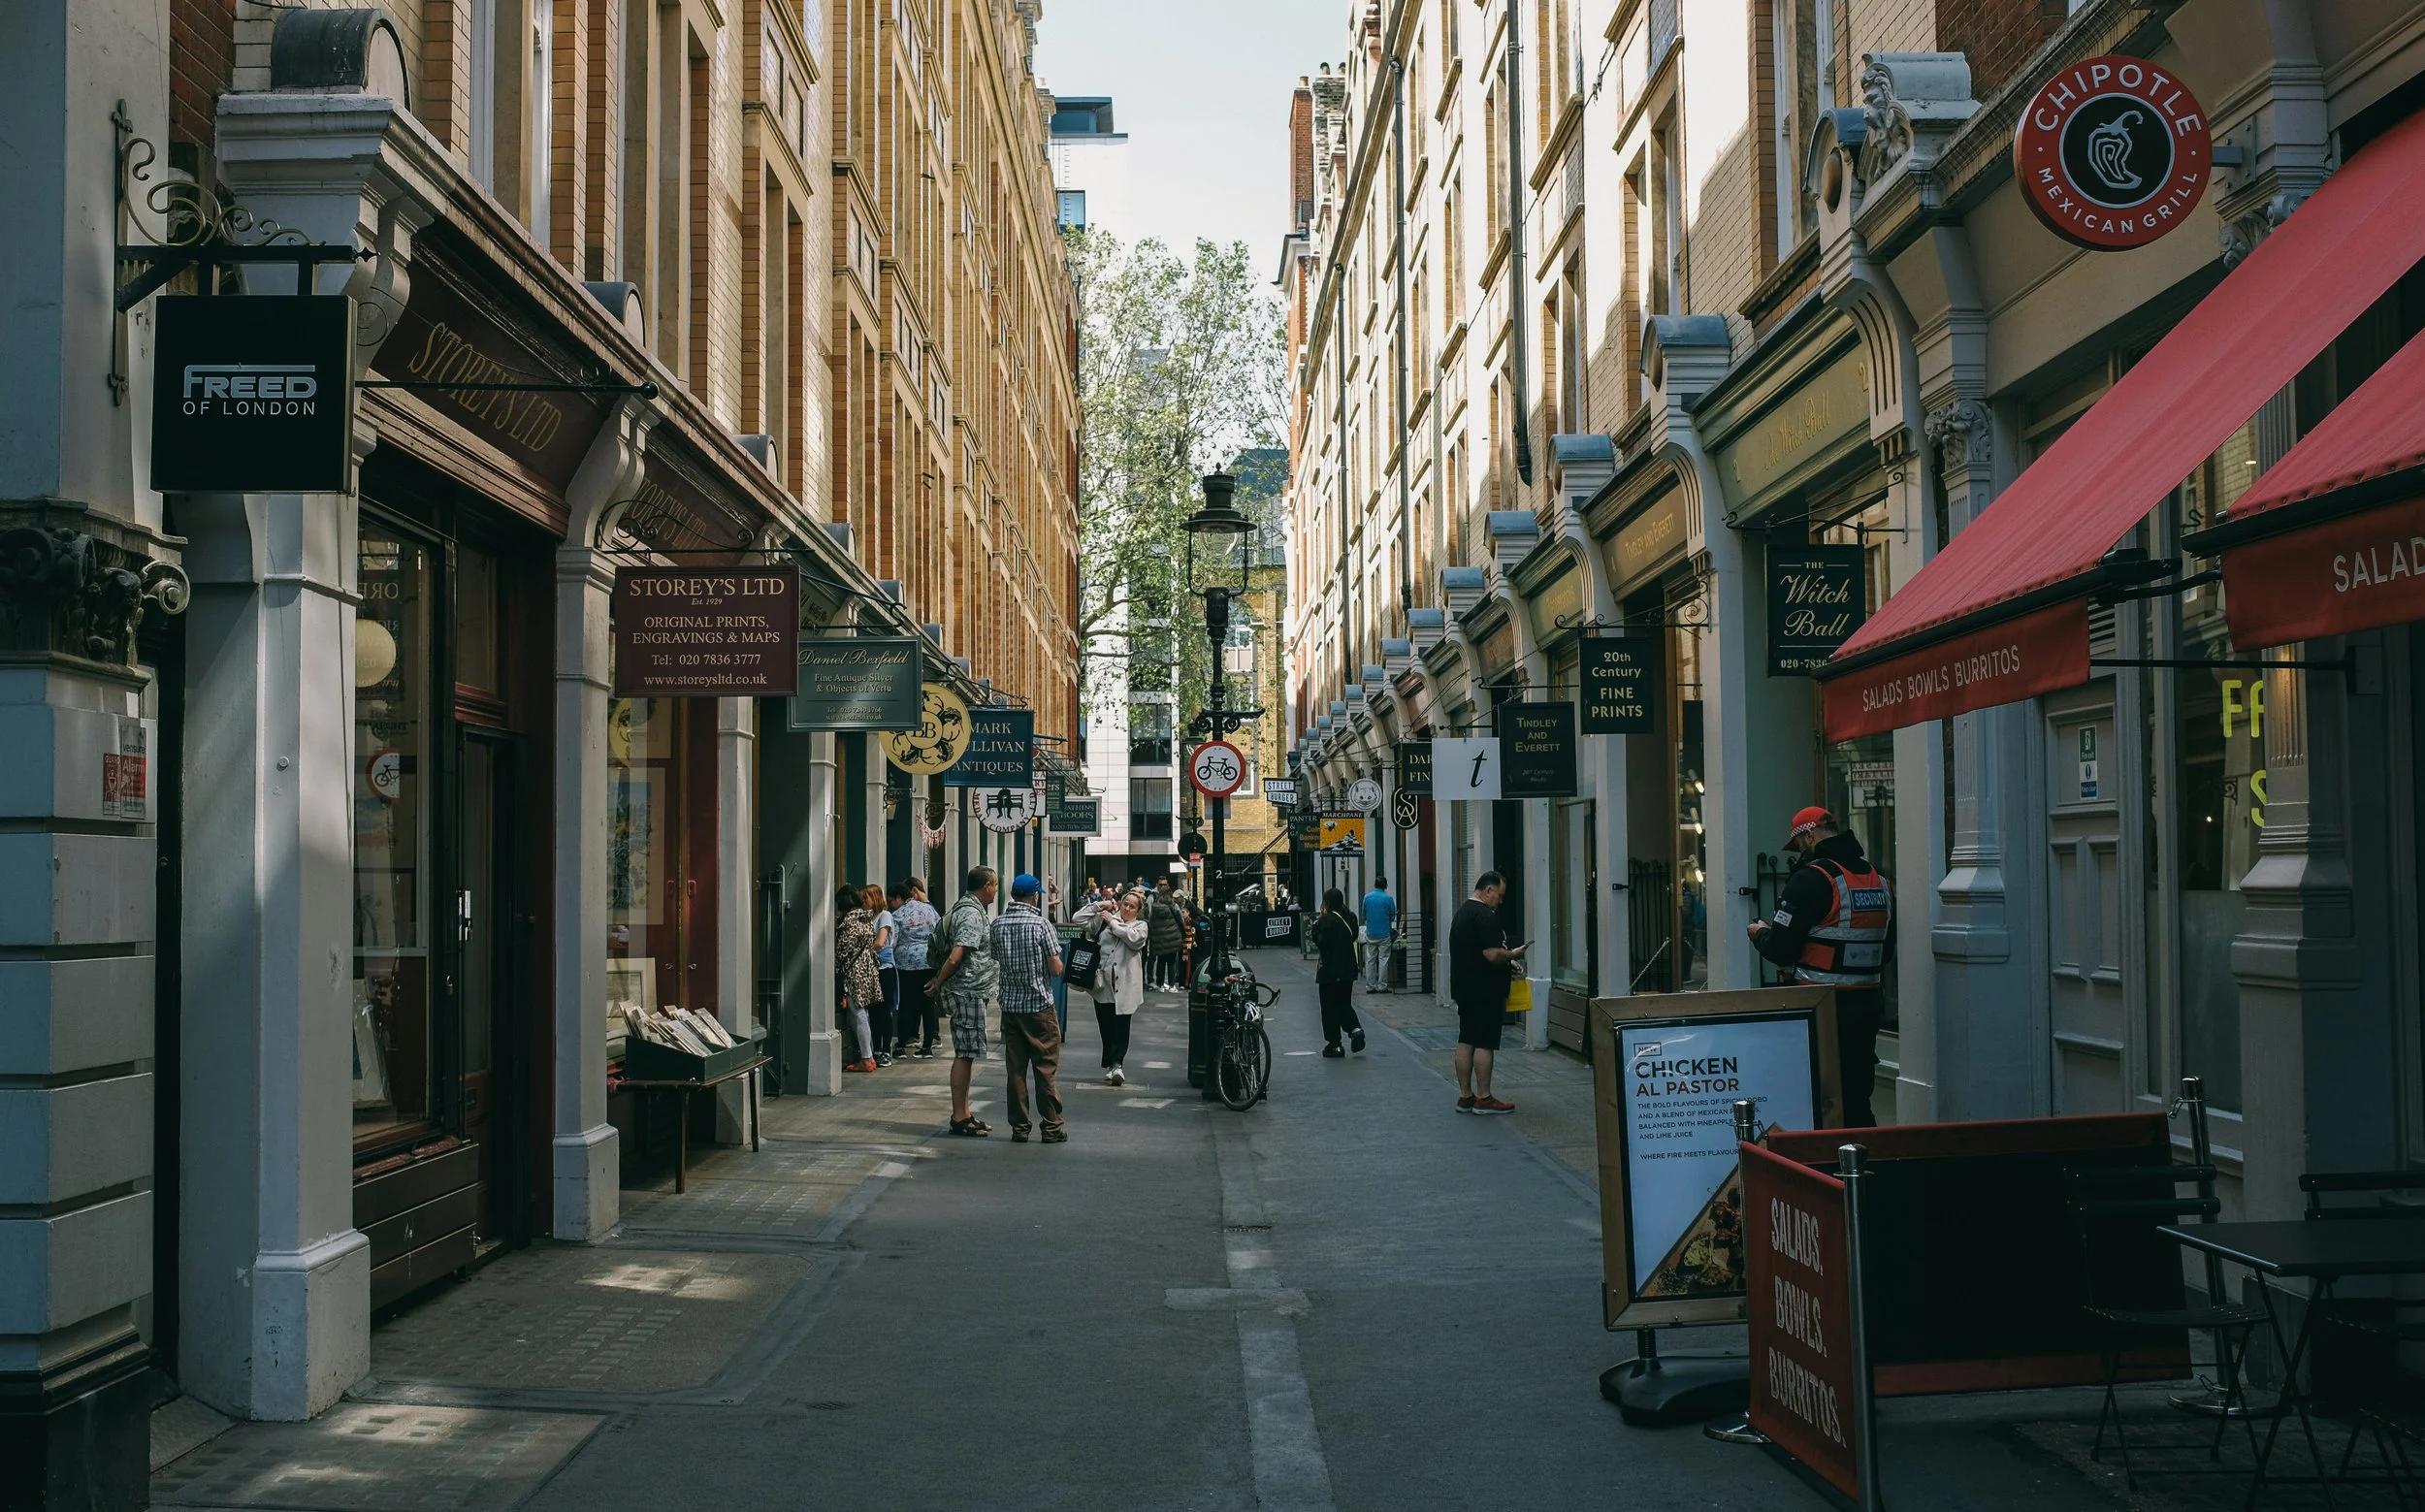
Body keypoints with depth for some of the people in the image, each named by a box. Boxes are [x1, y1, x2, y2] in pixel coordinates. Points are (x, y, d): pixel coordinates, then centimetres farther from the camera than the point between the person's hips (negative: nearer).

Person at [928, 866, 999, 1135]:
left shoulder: (967, 909, 16)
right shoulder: (972, 916, -17)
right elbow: (955, 957, -24)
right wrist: (938, 984, -13)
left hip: (971, 993, 10)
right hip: (967, 992, -10)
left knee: (966, 1054, 13)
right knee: (965, 1054, -7)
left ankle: (964, 1112, 19)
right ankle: (959, 1118, -5)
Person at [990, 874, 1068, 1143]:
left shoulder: (997, 924, 3)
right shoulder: (1041, 924, -12)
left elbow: (995, 960, 12)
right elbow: (1056, 969, -13)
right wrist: (1057, 962, 8)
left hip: (1010, 1004, 4)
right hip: (1039, 1005, -4)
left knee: (1015, 1068, 8)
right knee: (1046, 1069, 2)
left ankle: (1019, 1128, 10)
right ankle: (1051, 1127, 5)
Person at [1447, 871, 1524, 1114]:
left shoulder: (1462, 912, 16)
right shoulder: (1485, 916, -17)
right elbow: (1492, 954, -24)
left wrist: (1505, 964, 19)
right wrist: (1513, 954, -5)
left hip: (1464, 989, 10)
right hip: (1484, 992, -10)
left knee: (1466, 1042, 10)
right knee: (1485, 1044, -5)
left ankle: (1465, 1096, 14)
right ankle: (1483, 1098, -2)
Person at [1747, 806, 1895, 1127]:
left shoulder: (1811, 879, -14)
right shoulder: (1879, 880, 10)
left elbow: (1780, 950, -15)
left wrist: (1759, 932, 7)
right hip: (1869, 1002, 7)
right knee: (1857, 1101, 13)